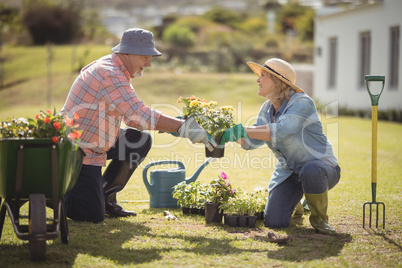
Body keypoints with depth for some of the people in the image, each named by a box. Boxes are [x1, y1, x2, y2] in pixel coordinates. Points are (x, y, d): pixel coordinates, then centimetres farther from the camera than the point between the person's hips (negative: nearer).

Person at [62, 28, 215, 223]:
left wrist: (168, 125, 0)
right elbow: (140, 115, -31)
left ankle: (105, 197, 11)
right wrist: (182, 127, -29)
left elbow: (132, 113, 15)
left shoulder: (112, 69, 10)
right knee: (93, 215, -15)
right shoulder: (110, 75, -23)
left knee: (140, 140, 3)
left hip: (93, 144, 10)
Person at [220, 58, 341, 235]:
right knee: (273, 222, -11)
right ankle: (295, 202, 26)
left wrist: (243, 130, -36)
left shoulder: (301, 102, -20)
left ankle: (319, 218, -14)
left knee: (311, 171, -44)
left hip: (321, 166, -6)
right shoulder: (267, 109, 5)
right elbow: (252, 143, 6)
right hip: (287, 172, 6)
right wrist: (236, 134, -13)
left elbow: (281, 131, -36)